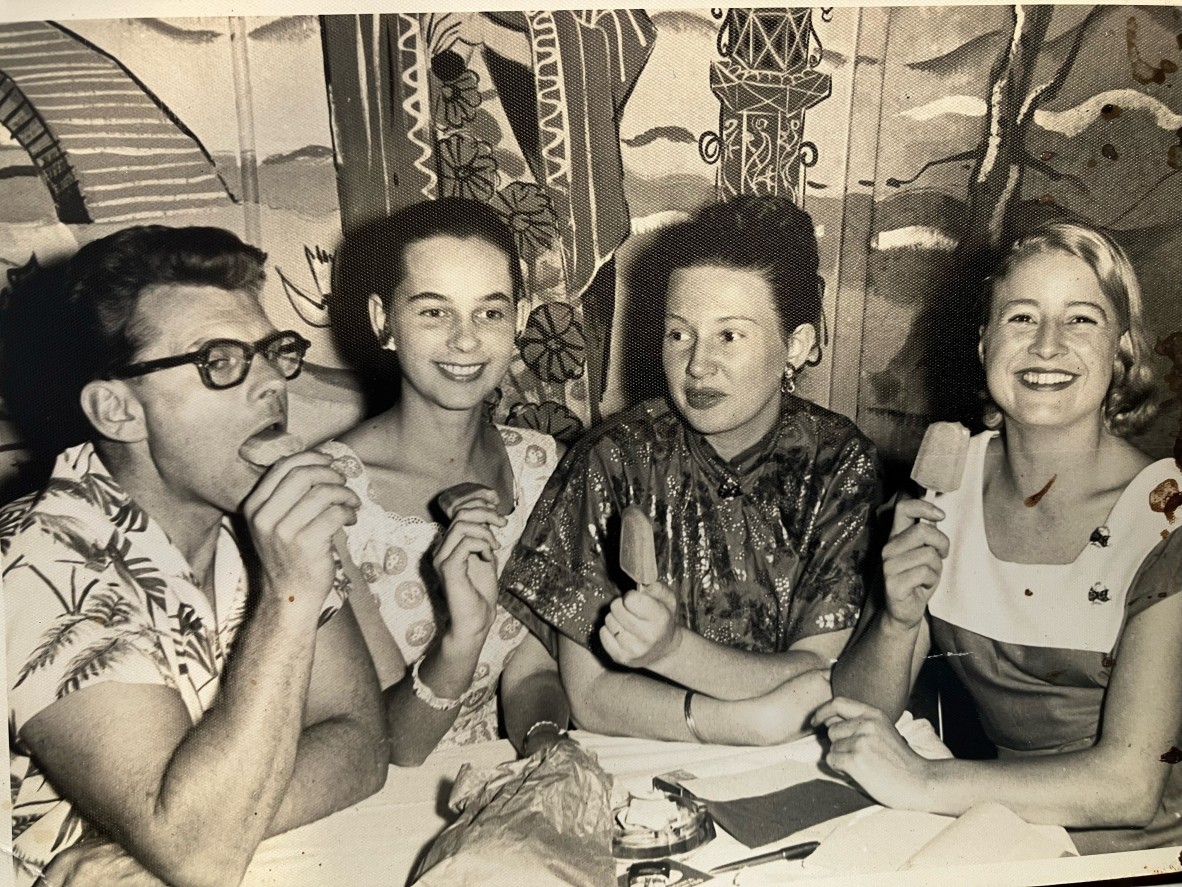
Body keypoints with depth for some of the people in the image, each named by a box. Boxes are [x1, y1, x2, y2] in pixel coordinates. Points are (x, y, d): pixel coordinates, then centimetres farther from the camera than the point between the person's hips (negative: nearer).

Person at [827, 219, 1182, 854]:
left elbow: (1130, 784, -18)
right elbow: (854, 717, -1)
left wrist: (920, 782, -23)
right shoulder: (943, 483, -2)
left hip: (1127, 854, -3)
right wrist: (898, 618, -20)